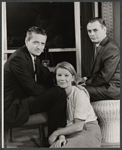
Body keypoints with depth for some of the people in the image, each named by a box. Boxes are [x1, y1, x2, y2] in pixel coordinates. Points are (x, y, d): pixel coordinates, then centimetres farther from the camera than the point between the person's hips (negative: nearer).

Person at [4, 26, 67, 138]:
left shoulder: (33, 56, 10)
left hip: (24, 99, 10)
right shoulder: (18, 58, -21)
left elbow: (46, 78, 7)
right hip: (13, 106, -10)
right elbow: (33, 89, -22)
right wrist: (55, 88, -14)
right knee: (59, 93, -20)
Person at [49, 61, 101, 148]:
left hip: (88, 131, -4)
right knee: (54, 146, -24)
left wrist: (56, 133, -10)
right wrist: (61, 137, -20)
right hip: (71, 131, 4)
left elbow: (78, 126, -16)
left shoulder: (79, 94, -16)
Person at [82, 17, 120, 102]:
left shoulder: (111, 48, -19)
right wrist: (88, 79, -1)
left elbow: (104, 77, -21)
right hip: (107, 85, 9)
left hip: (113, 89, -9)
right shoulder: (101, 46, 13)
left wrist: (87, 82, -10)